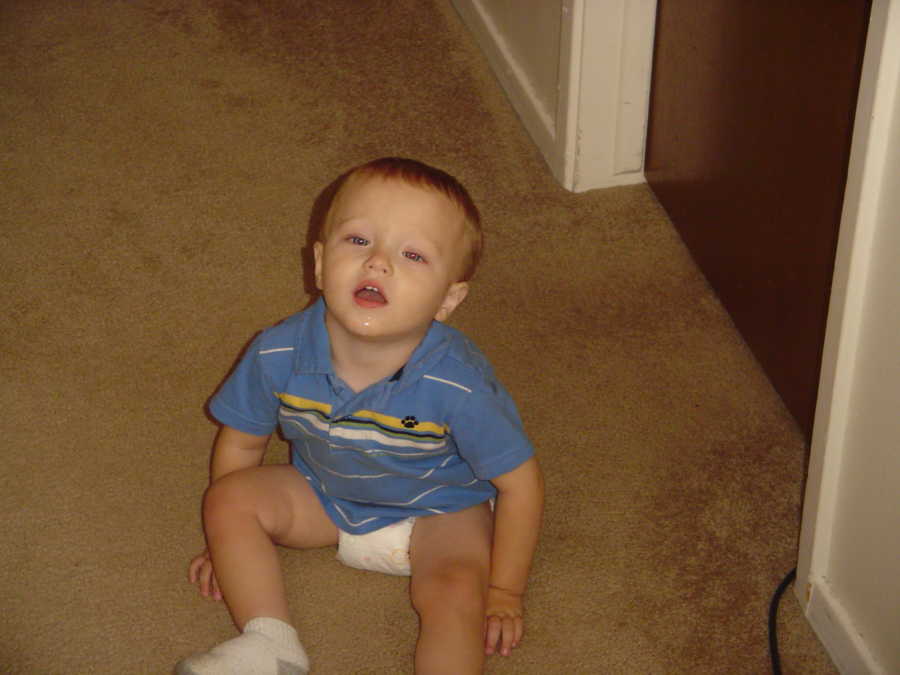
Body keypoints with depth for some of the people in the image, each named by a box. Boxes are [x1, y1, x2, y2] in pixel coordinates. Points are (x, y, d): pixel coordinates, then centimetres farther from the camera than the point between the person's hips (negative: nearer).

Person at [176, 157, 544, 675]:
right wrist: (231, 543, 5)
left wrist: (503, 592, -13)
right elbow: (241, 442, -4)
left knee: (455, 592, -29)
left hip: (437, 513, -4)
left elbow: (521, 481, -20)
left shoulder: (456, 384, -35)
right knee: (230, 498, -14)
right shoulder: (278, 355, -25)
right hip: (325, 496, 4)